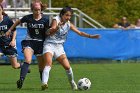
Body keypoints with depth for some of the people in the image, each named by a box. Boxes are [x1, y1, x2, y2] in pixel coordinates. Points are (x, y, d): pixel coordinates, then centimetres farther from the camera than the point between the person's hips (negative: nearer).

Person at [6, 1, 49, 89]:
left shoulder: (45, 19, -5)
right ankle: (21, 79, -37)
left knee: (42, 66, 6)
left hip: (40, 43, 1)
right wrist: (10, 30, 20)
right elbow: (18, 22, 14)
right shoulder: (28, 18, -4)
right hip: (29, 42, -1)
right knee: (28, 60, -26)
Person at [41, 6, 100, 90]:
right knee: (49, 64, -27)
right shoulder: (56, 20, -11)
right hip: (49, 44, -5)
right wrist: (57, 27, -47)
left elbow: (80, 32, 12)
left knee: (67, 66, -3)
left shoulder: (69, 24, 5)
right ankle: (44, 83, -40)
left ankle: (73, 83, 21)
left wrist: (91, 36, 2)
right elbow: (50, 32, -27)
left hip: (59, 46, 5)